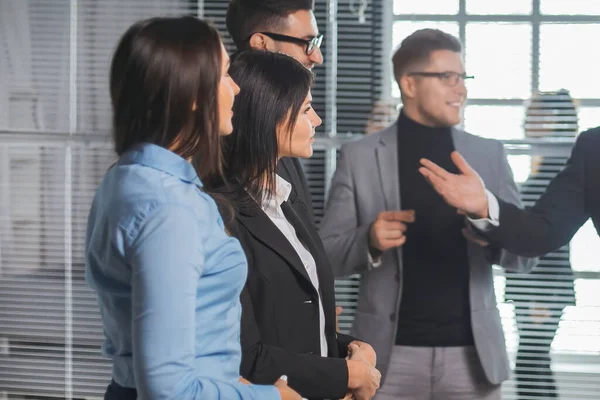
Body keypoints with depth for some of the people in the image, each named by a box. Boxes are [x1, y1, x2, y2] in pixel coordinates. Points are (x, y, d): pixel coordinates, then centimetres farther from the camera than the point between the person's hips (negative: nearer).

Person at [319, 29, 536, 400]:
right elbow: (327, 256, 3)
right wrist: (369, 241, -16)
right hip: (391, 354, -2)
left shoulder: (489, 154, 7)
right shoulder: (359, 156, 2)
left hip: (472, 352, 2)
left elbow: (526, 254, 8)